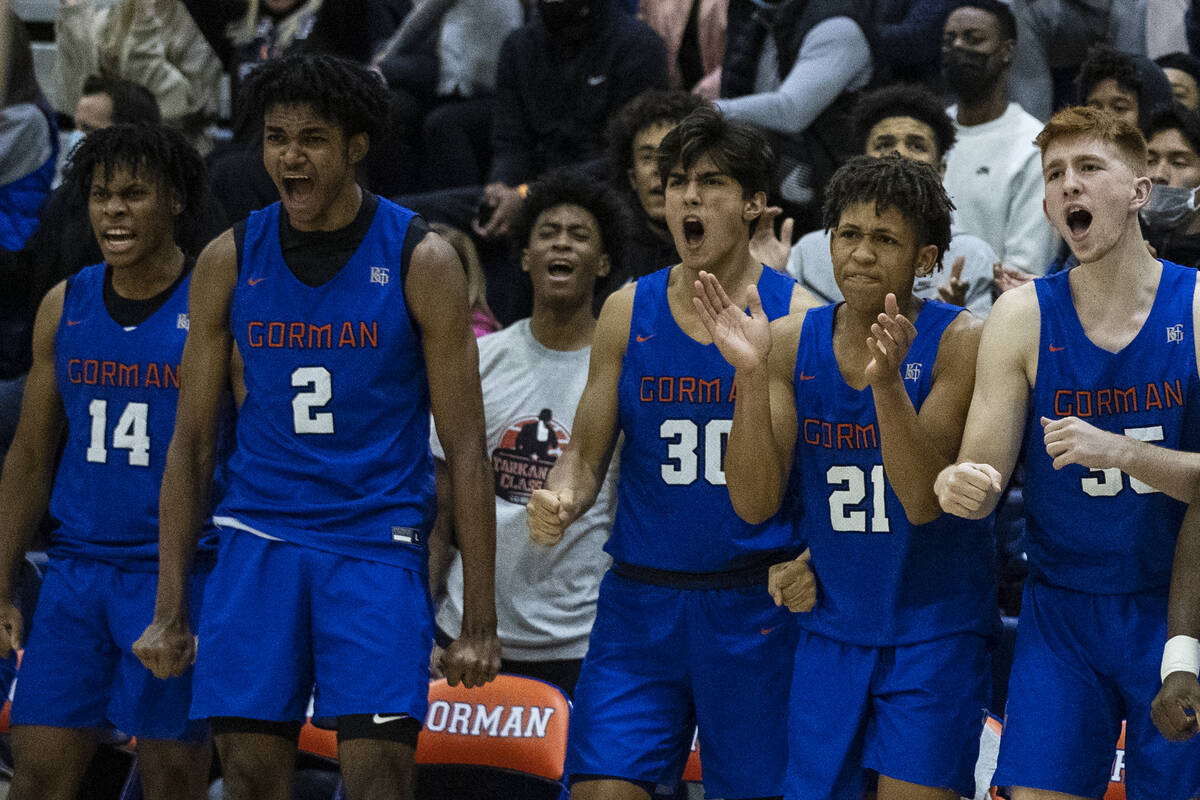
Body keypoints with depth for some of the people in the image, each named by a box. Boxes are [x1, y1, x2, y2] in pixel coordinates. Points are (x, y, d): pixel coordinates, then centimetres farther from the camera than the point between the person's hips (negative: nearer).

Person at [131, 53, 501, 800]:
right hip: (259, 541, 3)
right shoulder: (229, 261, 5)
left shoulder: (422, 261, -3)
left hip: (377, 542, -3)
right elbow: (192, 440, 10)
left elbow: (466, 449, -3)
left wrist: (480, 620, -7)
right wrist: (170, 611, 6)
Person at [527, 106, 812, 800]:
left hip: (756, 605, -2)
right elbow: (587, 457, 11)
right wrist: (561, 502, -10)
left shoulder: (795, 316, -2)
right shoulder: (628, 313, 7)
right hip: (641, 599, 2)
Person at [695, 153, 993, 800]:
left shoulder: (957, 342, -10)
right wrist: (751, 374, -17)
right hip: (830, 629, 4)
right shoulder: (792, 343, 2)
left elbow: (923, 501, -18)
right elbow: (754, 503, -5)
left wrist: (885, 381, -32)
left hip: (933, 632, -4)